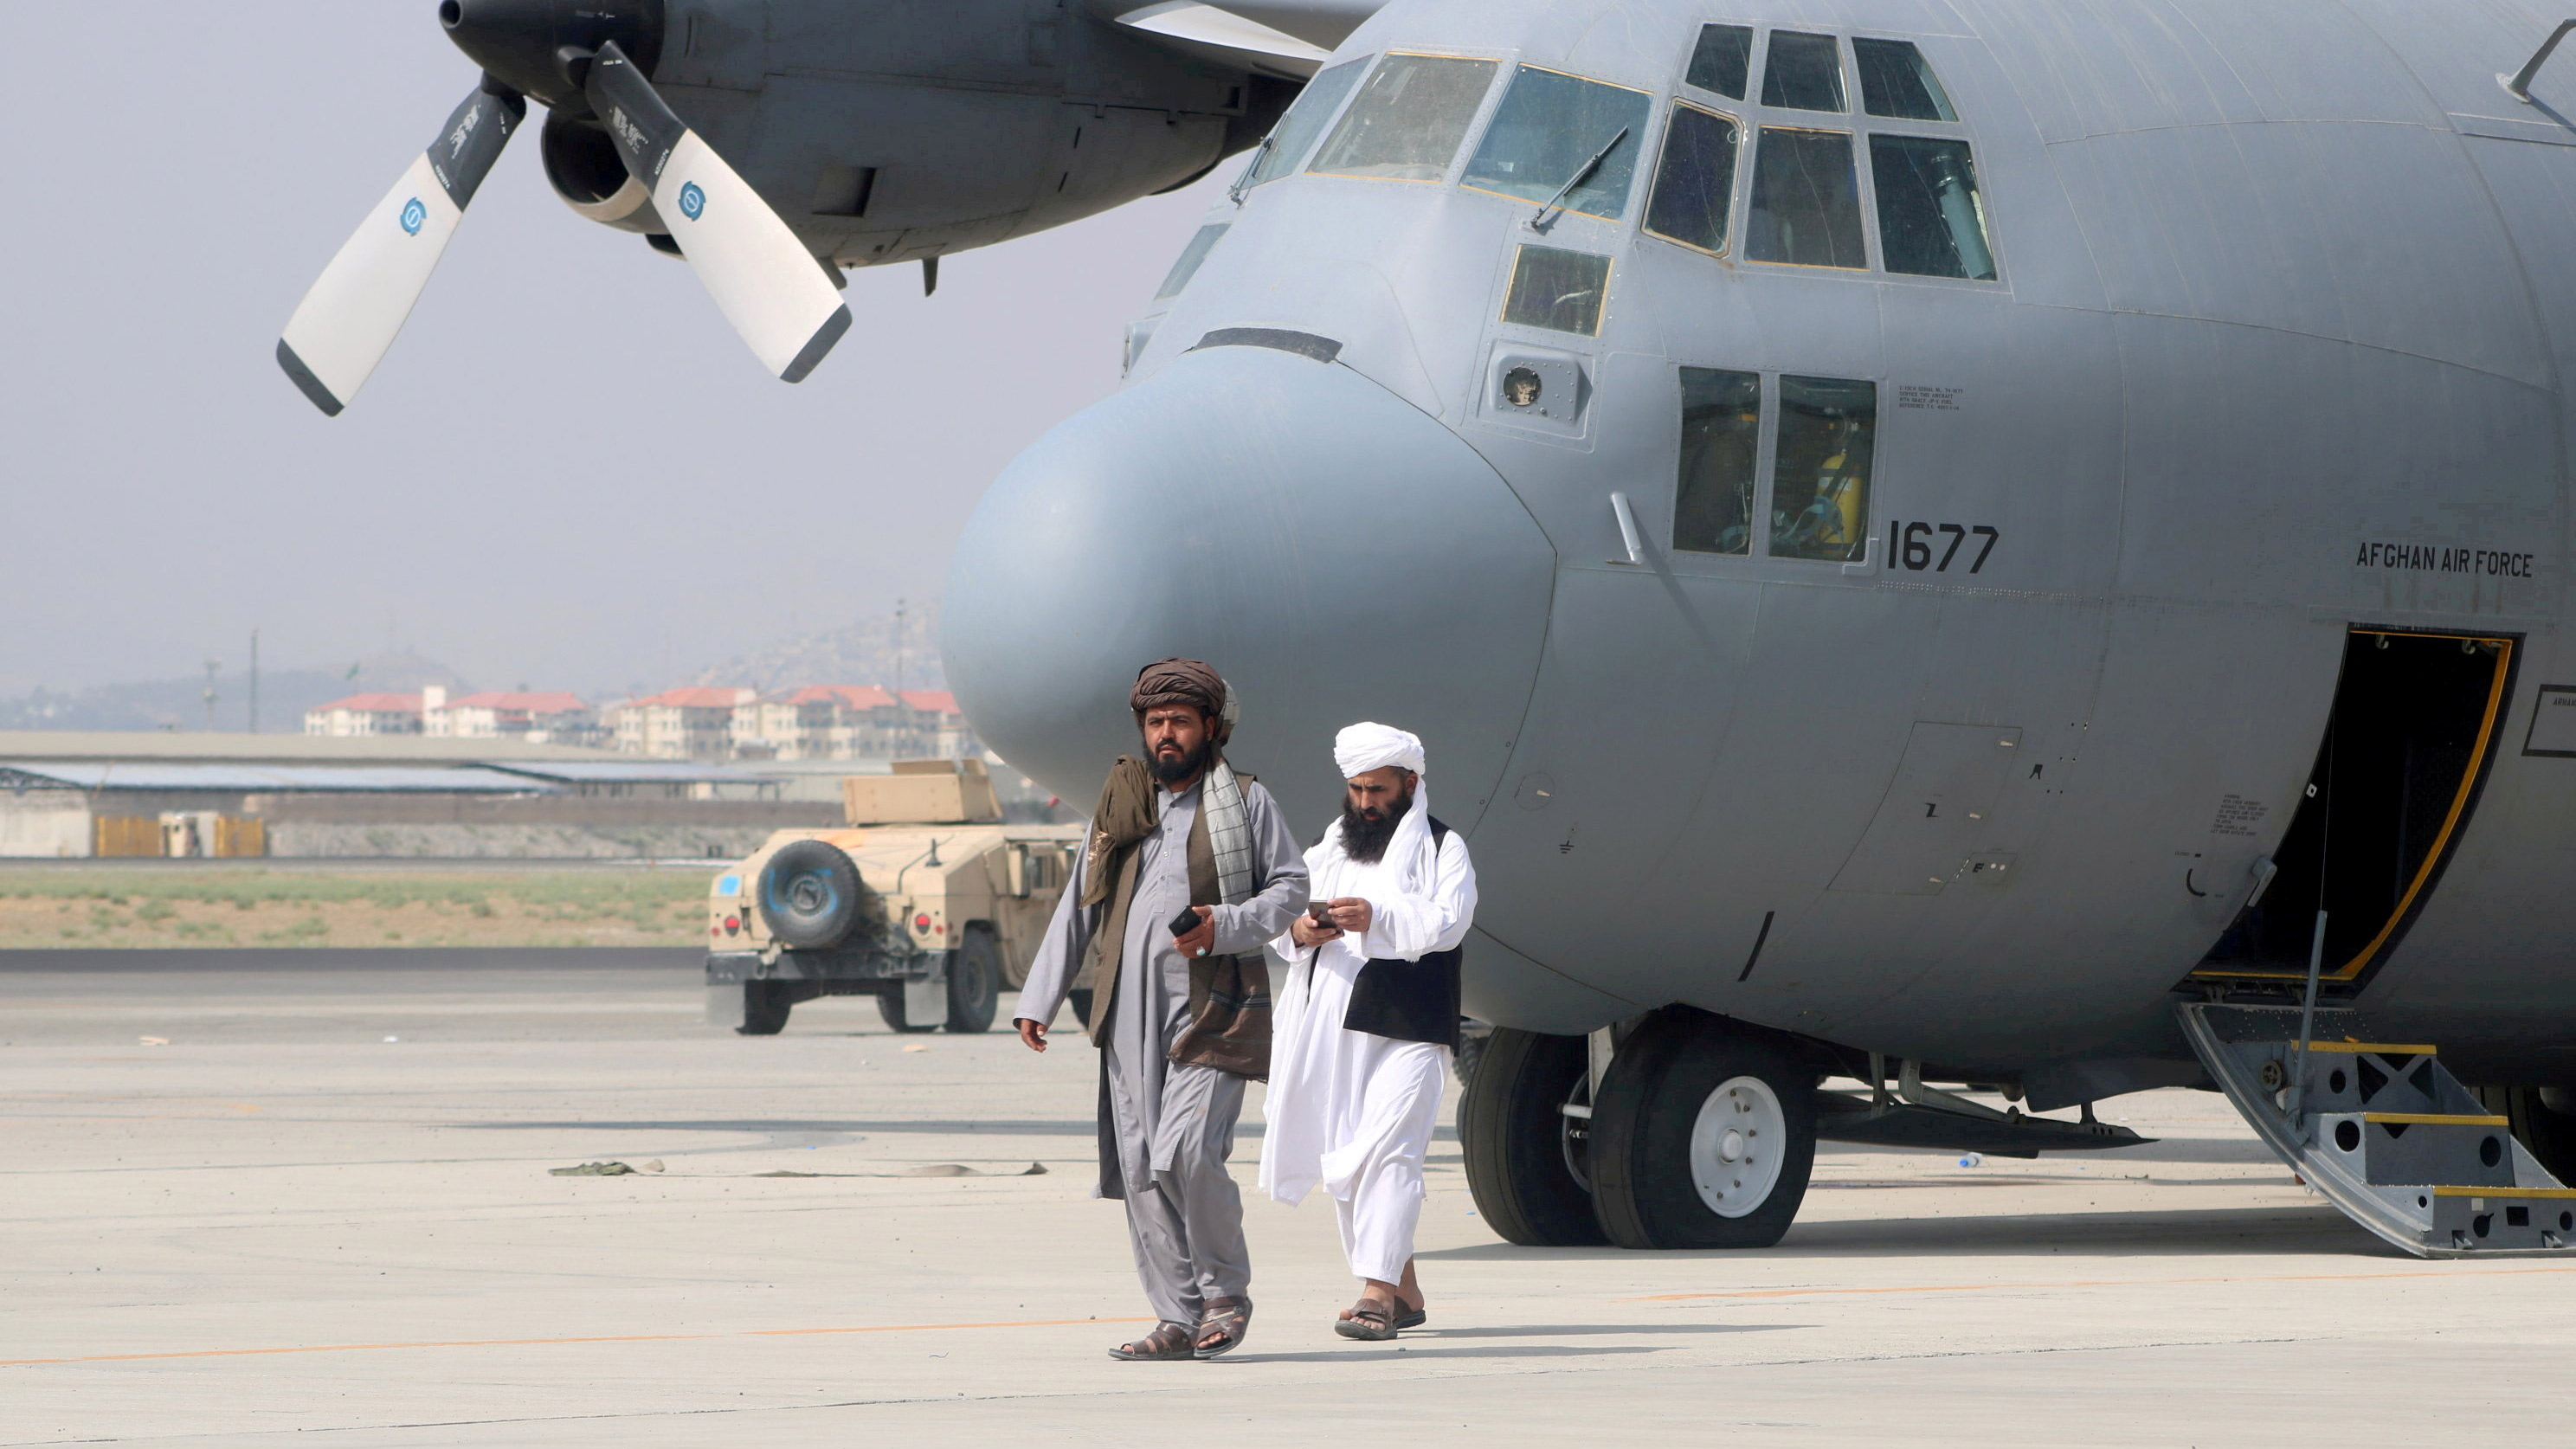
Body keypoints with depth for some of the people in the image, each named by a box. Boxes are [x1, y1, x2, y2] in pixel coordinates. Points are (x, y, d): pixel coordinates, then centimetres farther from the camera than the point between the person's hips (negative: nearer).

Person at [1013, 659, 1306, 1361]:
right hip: (1129, 1011, 5)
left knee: (1188, 1152, -18)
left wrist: (1222, 927, -13)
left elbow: (1290, 887, 4)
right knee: (1139, 1168, 0)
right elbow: (1077, 908, 20)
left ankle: (1226, 1292, 3)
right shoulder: (1120, 805, 18)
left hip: (1211, 1007, -5)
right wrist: (1039, 998, 14)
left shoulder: (1244, 801, 6)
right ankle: (1179, 1319, 5)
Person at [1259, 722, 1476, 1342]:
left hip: (1407, 1029, -6)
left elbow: (1447, 922, -12)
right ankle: (1405, 1293, 15)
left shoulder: (1443, 847, 4)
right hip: (1332, 1027, 6)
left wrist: (1376, 917, -27)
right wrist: (1299, 930, -10)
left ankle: (1378, 1291, -22)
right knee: (1343, 1156, 6)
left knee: (1387, 1150, -17)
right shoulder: (1330, 849, 20)